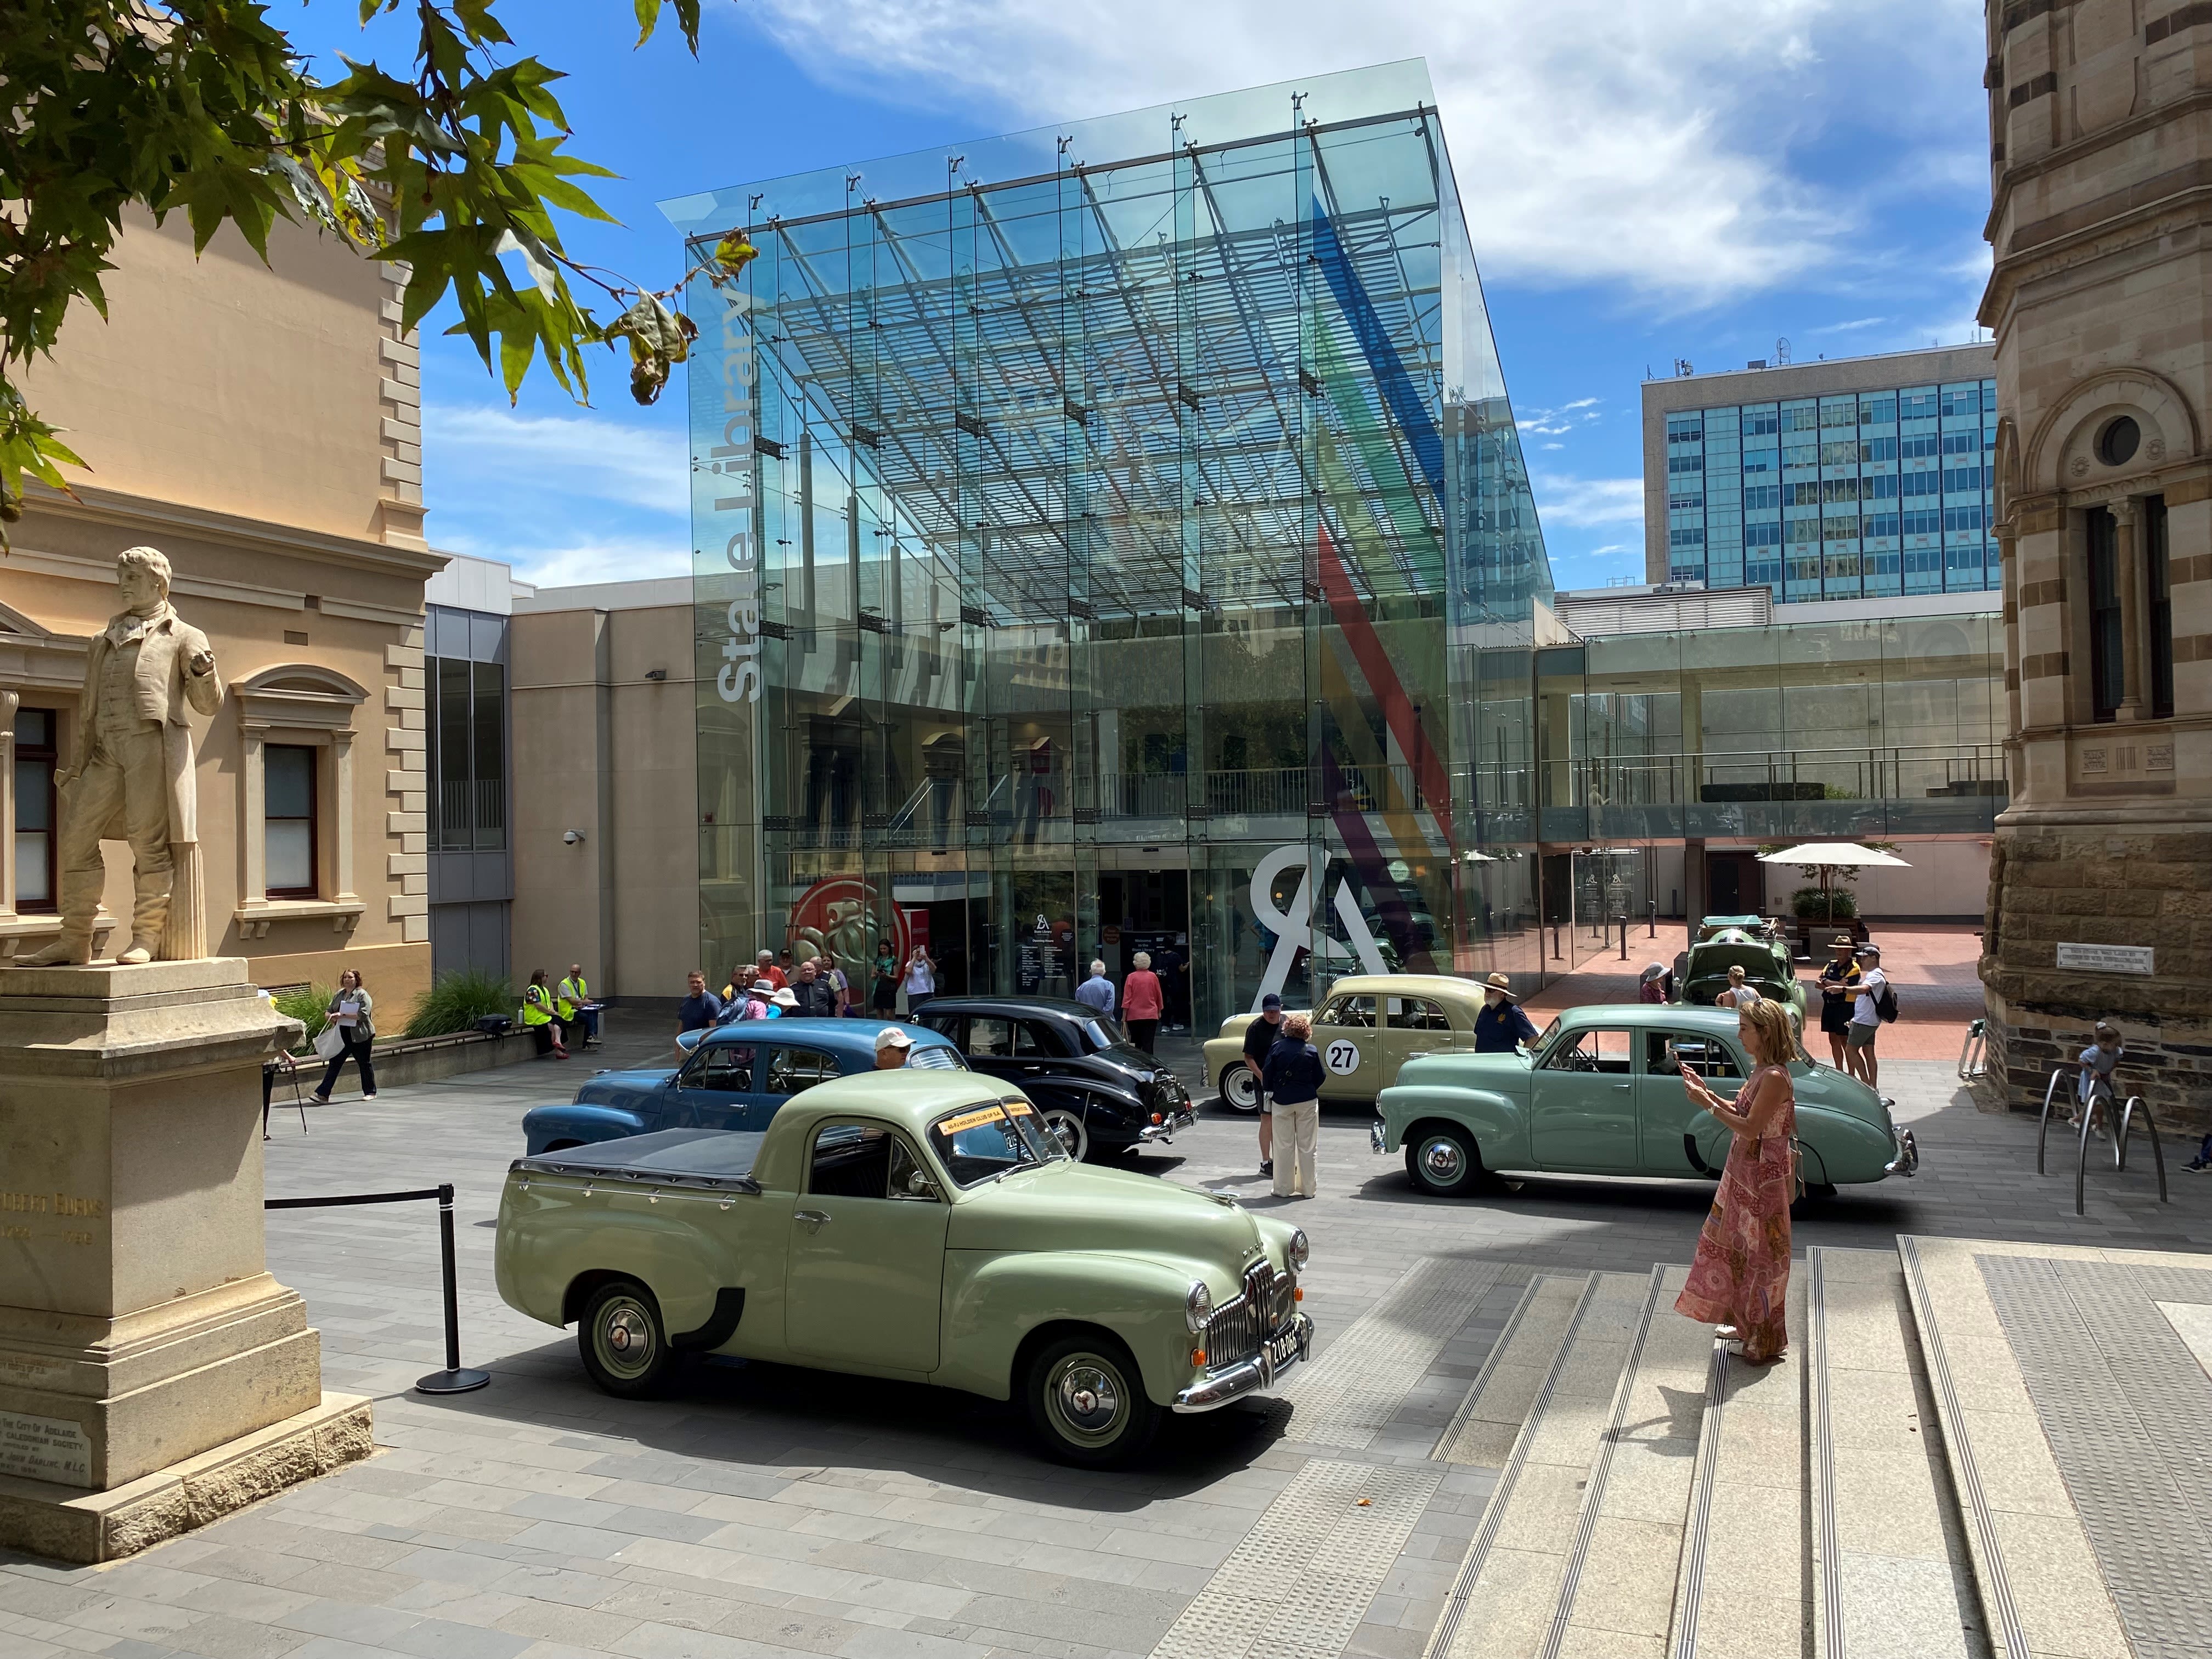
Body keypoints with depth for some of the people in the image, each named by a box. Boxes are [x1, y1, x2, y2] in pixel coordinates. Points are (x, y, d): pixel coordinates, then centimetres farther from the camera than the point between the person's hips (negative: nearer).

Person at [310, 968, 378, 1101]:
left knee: (364, 1064, 7)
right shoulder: (339, 995, 13)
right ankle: (323, 1094, -3)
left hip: (359, 1036, -5)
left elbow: (363, 1014, -18)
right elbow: (328, 1011, 16)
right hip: (342, 1037, 5)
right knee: (335, 1063, -1)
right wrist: (330, 1016, -8)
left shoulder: (362, 995, -7)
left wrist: (343, 1015, -21)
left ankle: (370, 1093, 20)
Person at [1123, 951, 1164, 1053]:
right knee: (1148, 1044, -2)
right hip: (1151, 1015, 0)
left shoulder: (1131, 977, -7)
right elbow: (1159, 996, 9)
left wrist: (1124, 1016, 1)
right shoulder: (1153, 977, -1)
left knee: (1135, 1044, 12)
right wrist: (1159, 1012, 24)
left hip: (1134, 1016, 0)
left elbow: (1127, 998, -5)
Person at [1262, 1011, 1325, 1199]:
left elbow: (1267, 1074, -6)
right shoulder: (1311, 1051, -5)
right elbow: (1319, 1078, 1)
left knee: (1284, 1146, 6)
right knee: (1307, 1146, 8)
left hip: (1282, 1101, 0)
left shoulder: (1277, 1047, -7)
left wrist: (1270, 1091, 12)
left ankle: (1284, 1188, 9)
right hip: (1307, 1101, 0)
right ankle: (1308, 1188, 12)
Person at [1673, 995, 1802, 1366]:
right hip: (1744, 1175, 9)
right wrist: (1706, 1091, 2)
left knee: (1761, 1256, 4)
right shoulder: (1762, 1071, 5)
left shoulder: (1774, 1078, -24)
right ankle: (1746, 1323, 36)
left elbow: (1750, 1128, -26)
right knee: (1738, 1249, 20)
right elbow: (1739, 1110, 11)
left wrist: (1709, 1105, -22)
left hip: (1762, 1181, -9)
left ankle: (1765, 1343, 18)